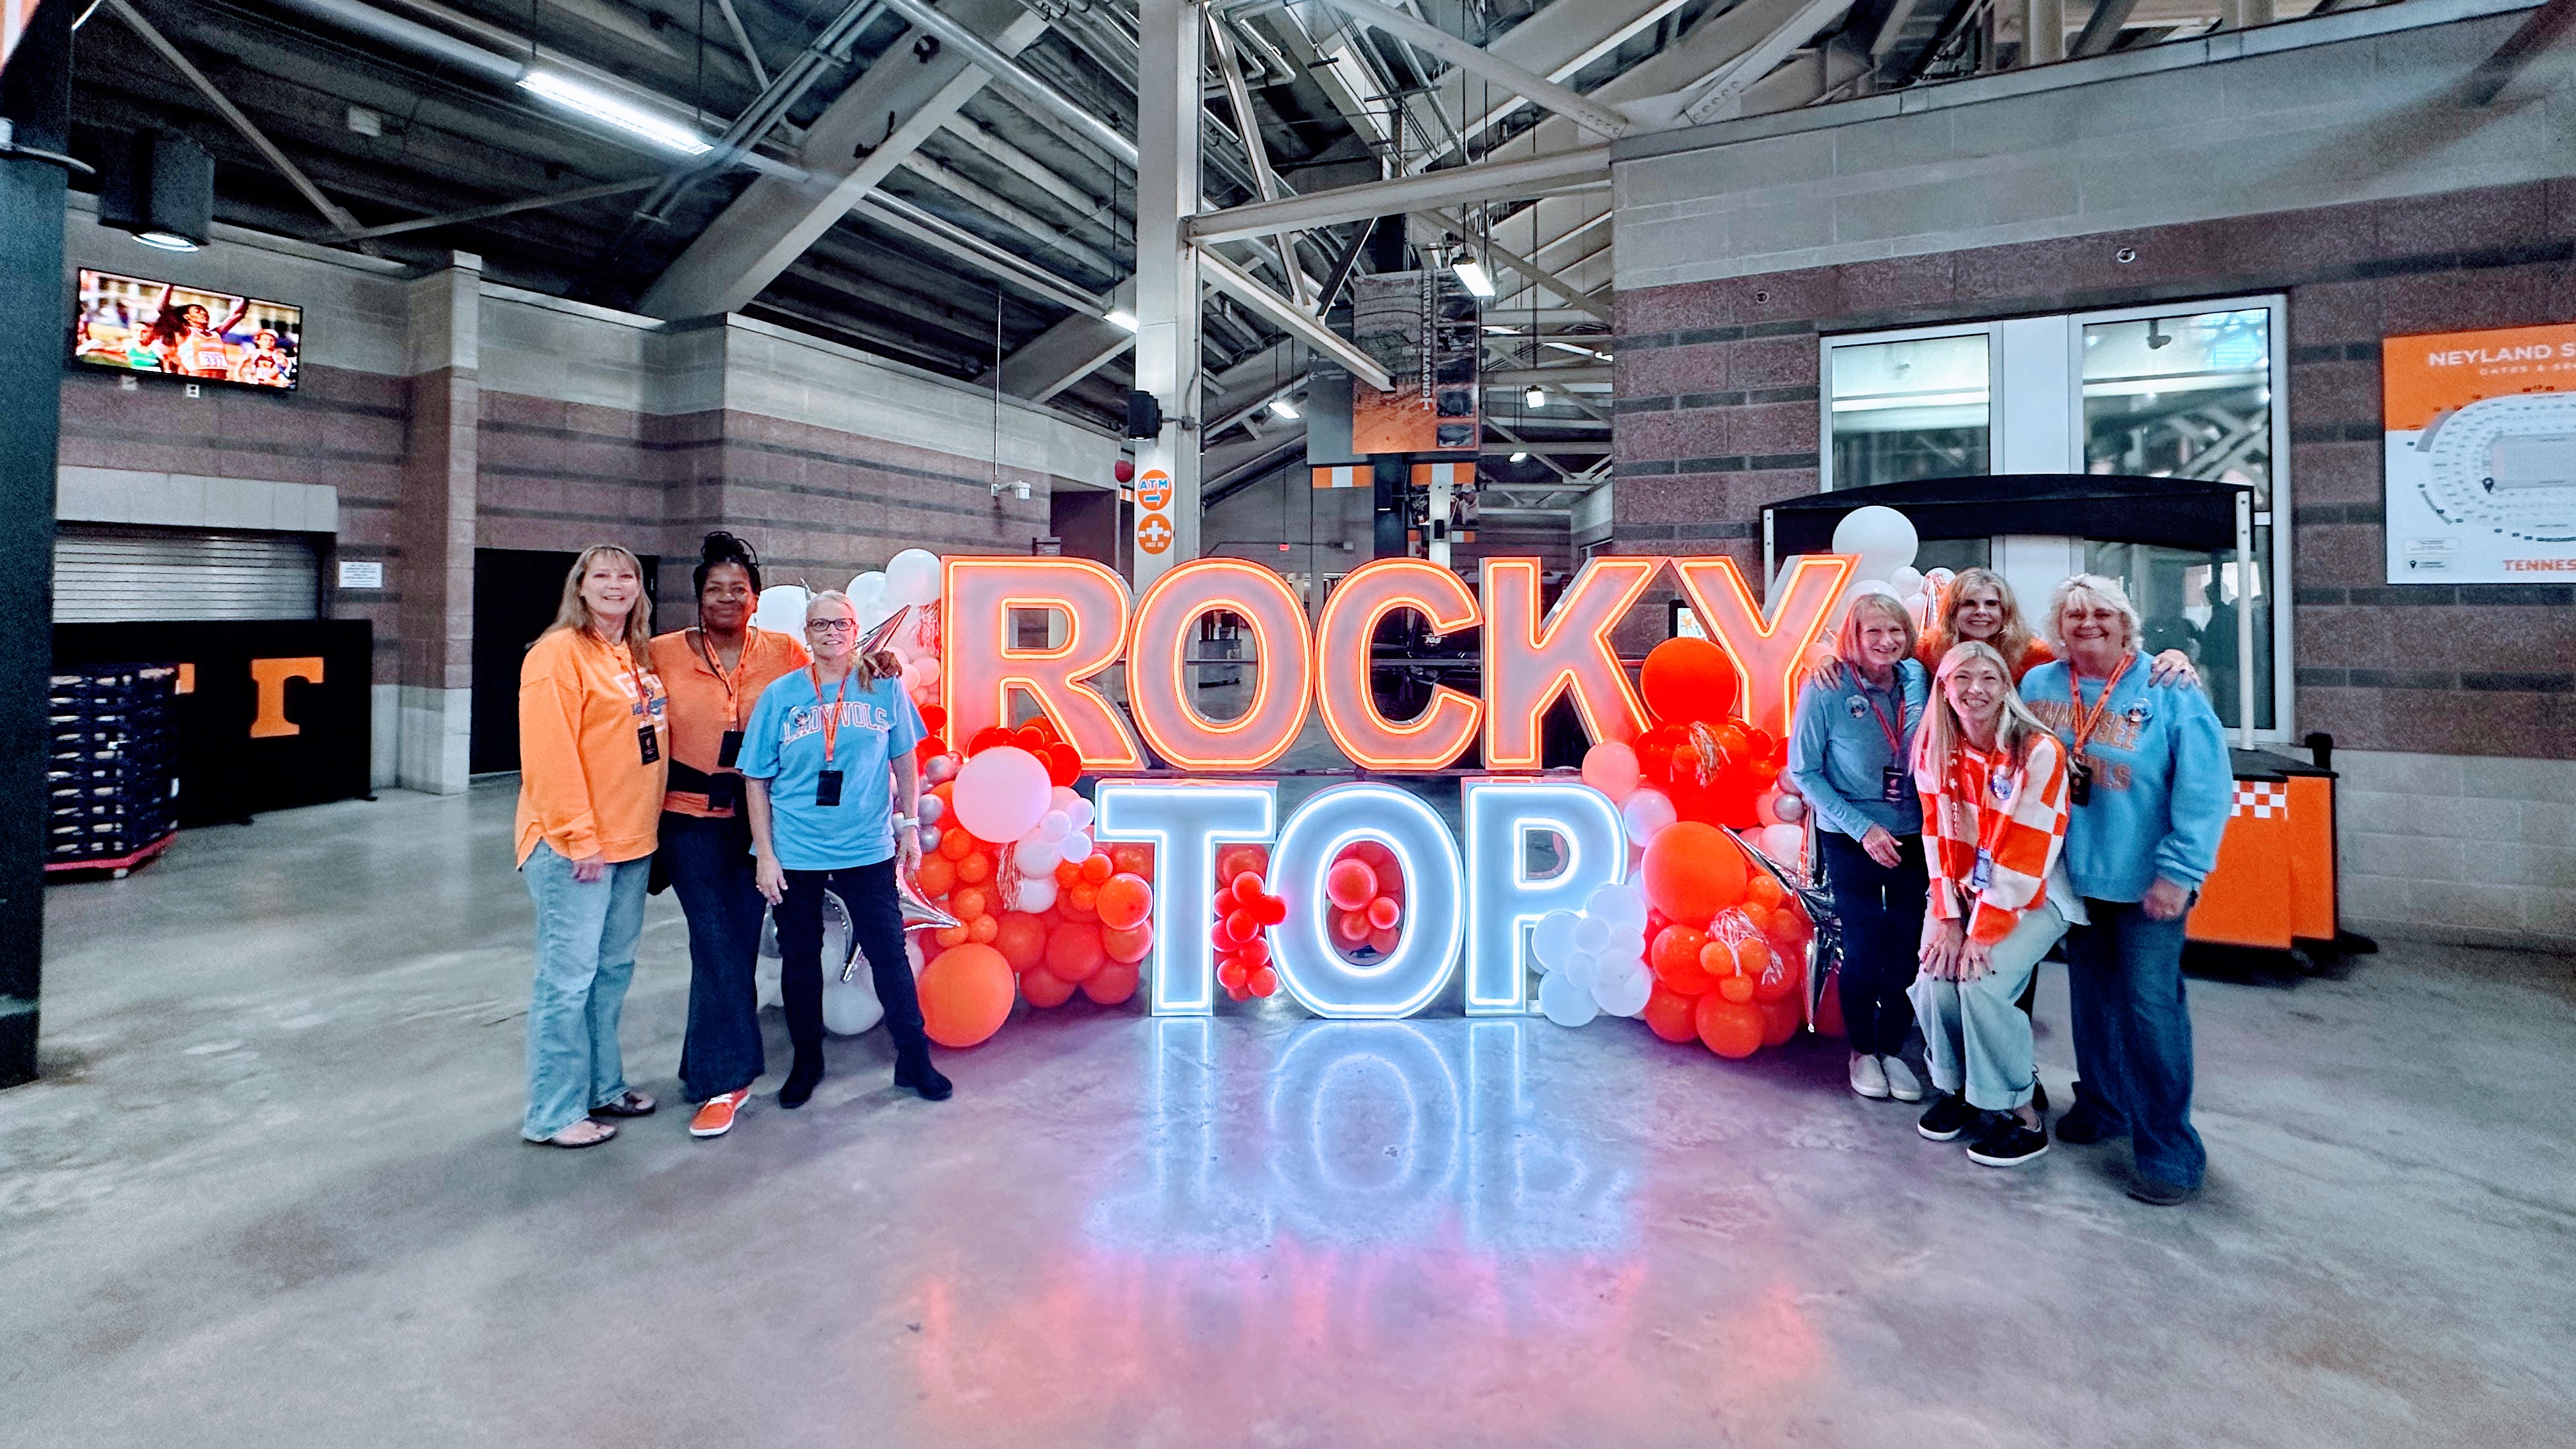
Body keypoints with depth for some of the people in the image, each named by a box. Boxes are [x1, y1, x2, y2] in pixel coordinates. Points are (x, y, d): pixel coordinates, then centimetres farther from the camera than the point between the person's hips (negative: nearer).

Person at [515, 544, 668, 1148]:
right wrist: (578, 838, -18)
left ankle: (603, 1086, 28)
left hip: (632, 840, 8)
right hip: (572, 847, -8)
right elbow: (550, 755, -17)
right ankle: (553, 1114, 10)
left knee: (614, 969, 15)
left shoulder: (640, 656, 13)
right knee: (569, 975, -1)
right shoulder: (559, 653, -11)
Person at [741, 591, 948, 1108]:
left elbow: (904, 761, 6)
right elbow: (757, 780, 0)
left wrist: (909, 825, 3)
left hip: (868, 848, 0)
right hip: (795, 853, 1)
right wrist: (765, 855, -4)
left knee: (890, 953, 5)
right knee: (800, 959, 13)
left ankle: (914, 1059, 19)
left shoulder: (883, 686, -2)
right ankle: (806, 1063, 31)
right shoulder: (780, 696, -2)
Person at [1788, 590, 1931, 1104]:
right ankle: (1862, 1051, 26)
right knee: (1864, 947, 5)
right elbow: (1803, 772, -11)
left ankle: (1894, 1050, 28)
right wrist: (1862, 828, -16)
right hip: (1852, 842, -3)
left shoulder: (1918, 678, -4)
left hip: (1914, 837, 4)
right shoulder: (1826, 689, -15)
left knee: (1907, 948, 9)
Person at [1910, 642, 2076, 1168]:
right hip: (1964, 889, 4)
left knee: (1982, 982, -22)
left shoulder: (2039, 751, -18)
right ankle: (1955, 1086, 12)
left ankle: (2020, 1111, -1)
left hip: (2032, 895, -4)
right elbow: (1937, 836, -3)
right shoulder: (1933, 748, -4)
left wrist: (1984, 932, -20)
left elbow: (2024, 853, -20)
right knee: (1935, 976, -14)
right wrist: (1948, 919, -10)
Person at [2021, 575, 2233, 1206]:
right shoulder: (2038, 686, 3)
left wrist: (2178, 871, -17)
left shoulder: (2169, 692, -9)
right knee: (2092, 999, 16)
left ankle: (2170, 1151, 10)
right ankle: (2101, 1106, 34)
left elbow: (2206, 788, -13)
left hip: (2144, 882, -4)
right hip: (2075, 875, 4)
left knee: (2150, 1008, -3)